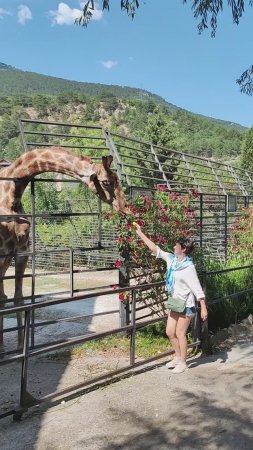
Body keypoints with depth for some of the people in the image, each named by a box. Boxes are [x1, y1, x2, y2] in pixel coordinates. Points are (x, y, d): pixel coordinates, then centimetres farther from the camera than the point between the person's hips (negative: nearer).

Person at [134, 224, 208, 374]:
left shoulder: (189, 267, -20)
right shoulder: (171, 259, -1)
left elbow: (197, 289, -20)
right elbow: (155, 249, 4)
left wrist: (203, 308, -21)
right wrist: (140, 233, 4)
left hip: (186, 305, -7)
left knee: (180, 334, 2)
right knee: (170, 332, 12)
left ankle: (183, 363, 19)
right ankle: (178, 357, 32)